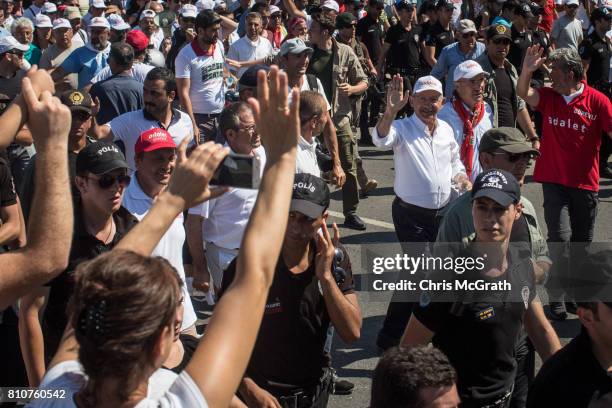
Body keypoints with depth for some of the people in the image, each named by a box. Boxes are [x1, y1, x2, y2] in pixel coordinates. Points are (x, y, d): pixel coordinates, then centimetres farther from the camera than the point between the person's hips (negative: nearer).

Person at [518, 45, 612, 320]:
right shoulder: (549, 97, -1)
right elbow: (523, 93, -17)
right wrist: (527, 70, -35)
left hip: (585, 182, 0)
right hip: (554, 180, 0)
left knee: (581, 242, 13)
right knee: (560, 237, -11)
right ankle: (556, 296, 0)